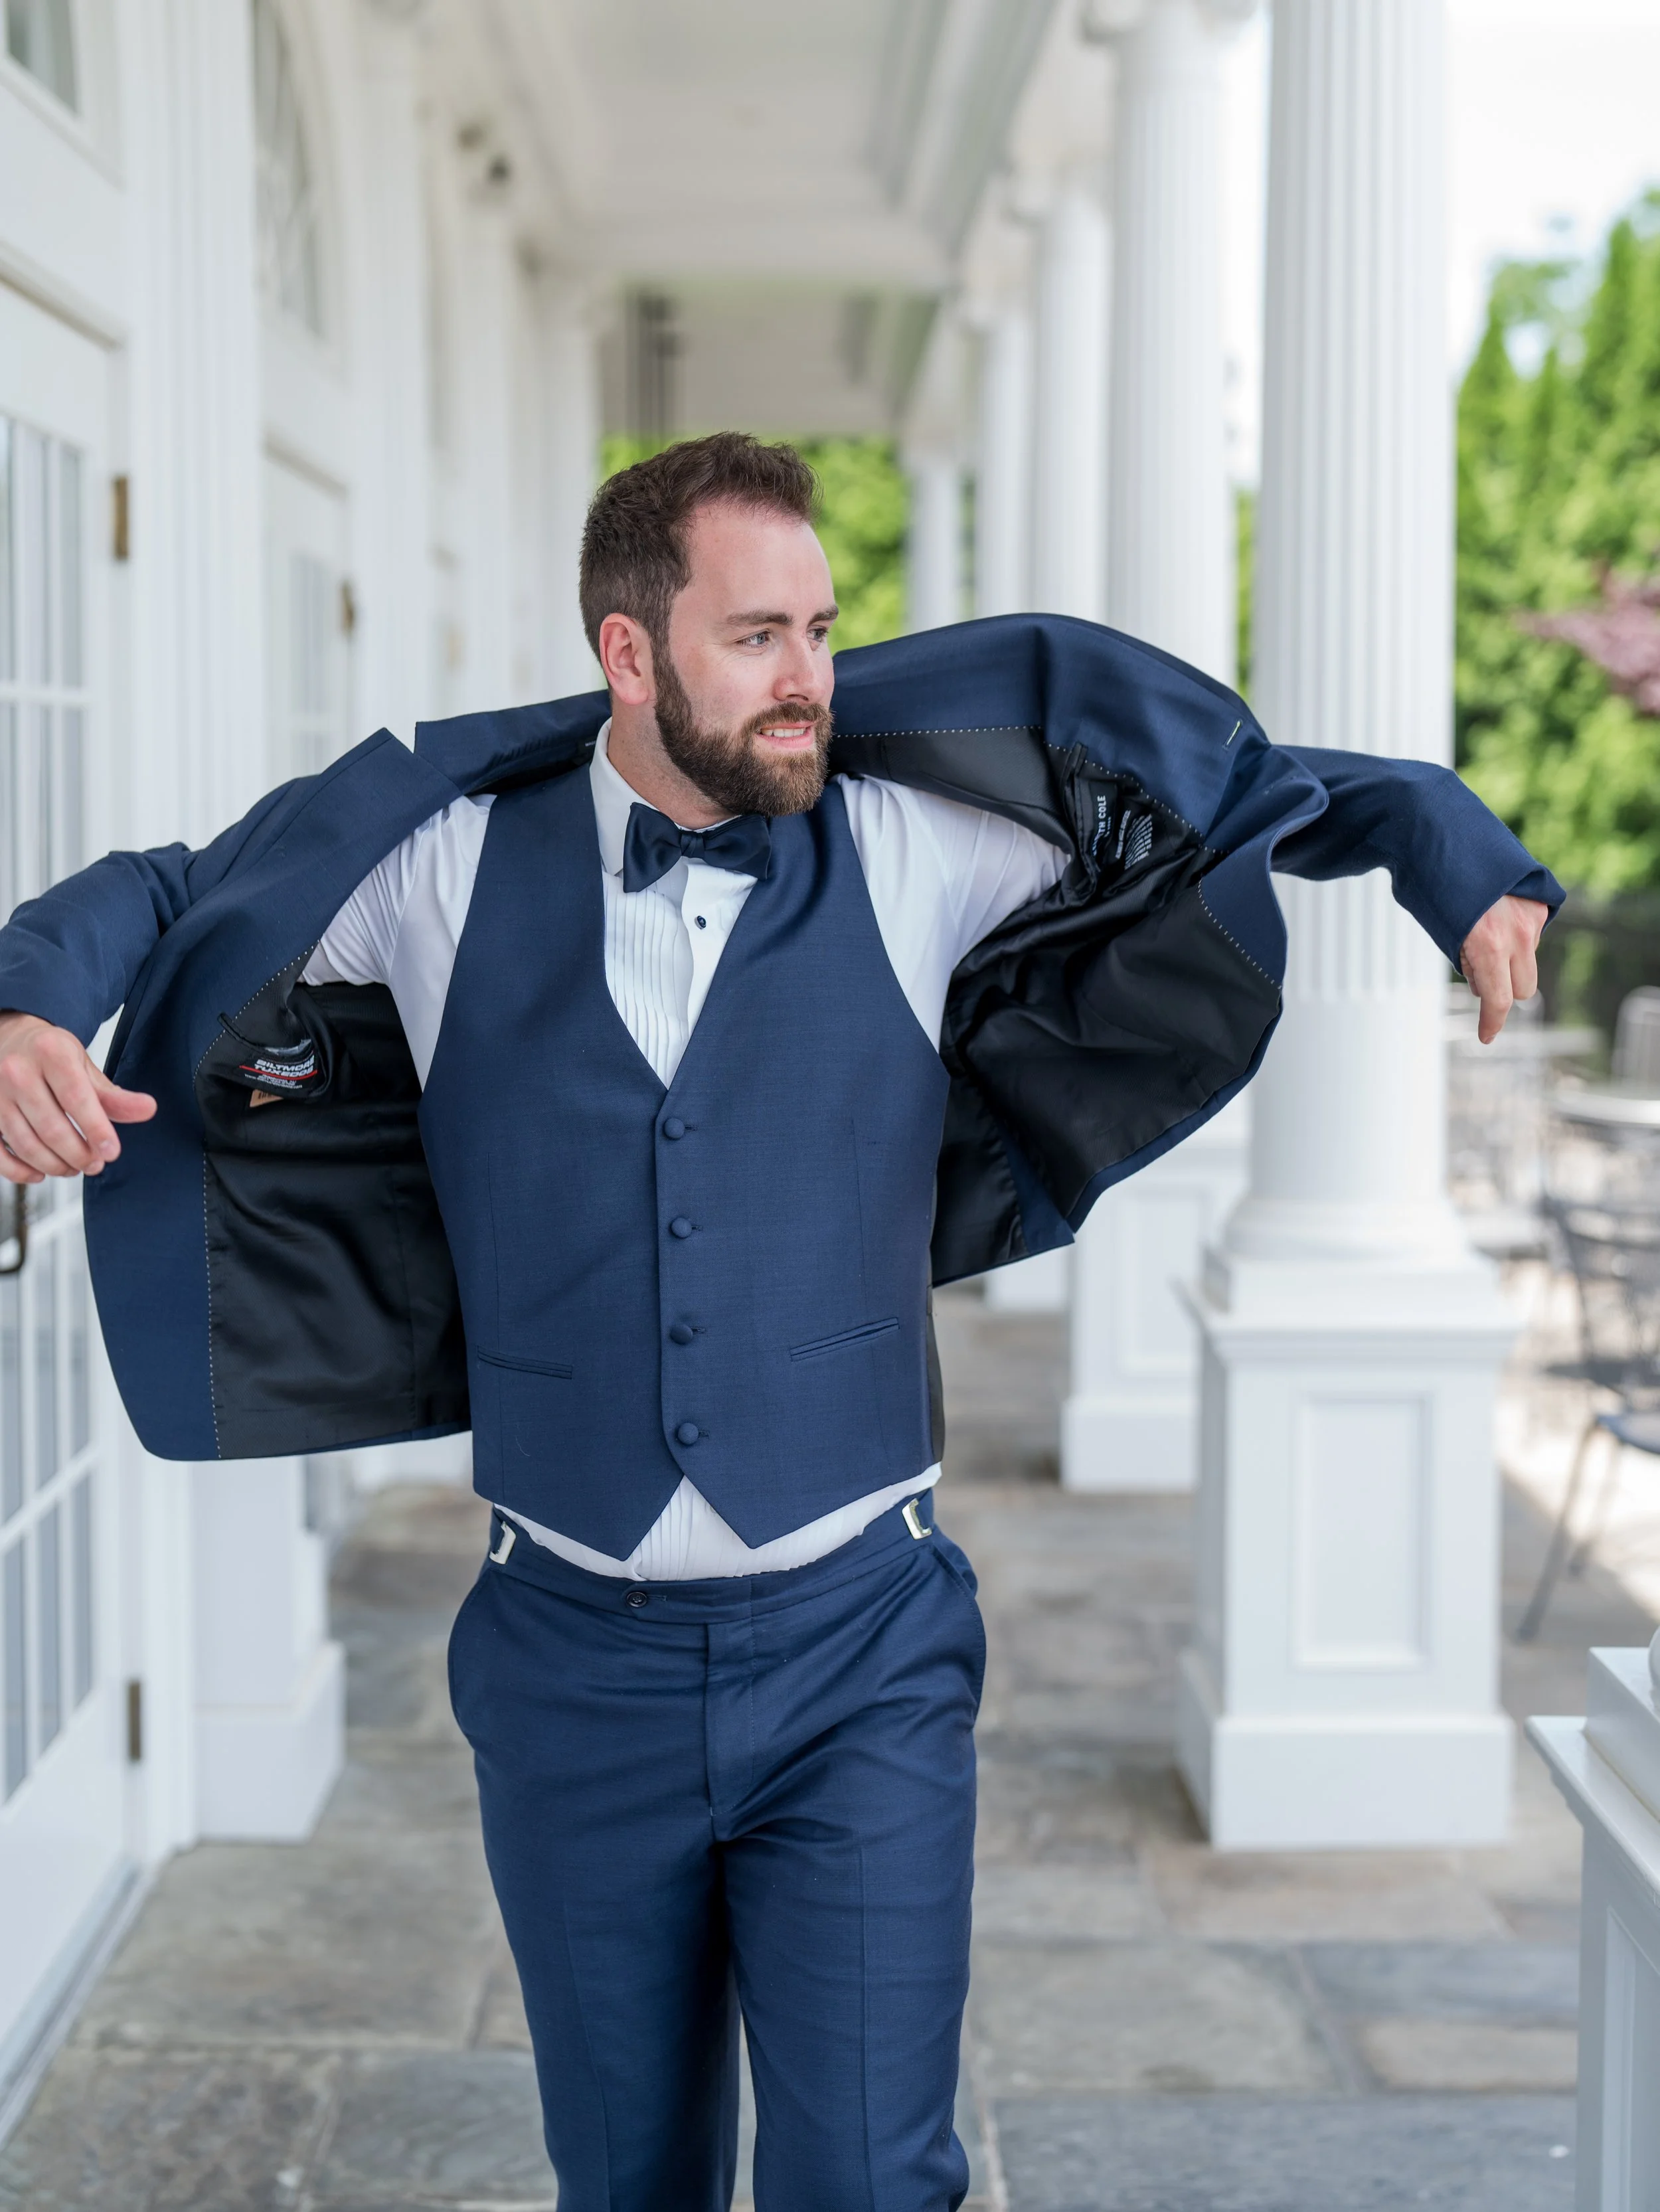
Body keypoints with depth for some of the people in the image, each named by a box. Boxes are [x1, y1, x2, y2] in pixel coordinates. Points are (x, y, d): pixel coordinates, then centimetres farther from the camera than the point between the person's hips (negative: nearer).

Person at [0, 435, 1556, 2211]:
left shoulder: (920, 848, -1)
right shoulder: (453, 865, 0)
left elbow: (1242, 786, 9)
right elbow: (155, 904, 11)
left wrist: (1458, 858, -4)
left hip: (855, 1655, -1)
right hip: (572, 1661, 1)